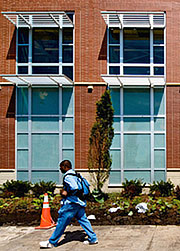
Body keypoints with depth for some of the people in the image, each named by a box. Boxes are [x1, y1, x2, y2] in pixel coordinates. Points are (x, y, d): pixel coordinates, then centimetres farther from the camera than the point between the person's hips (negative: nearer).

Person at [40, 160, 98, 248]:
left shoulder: (68, 176, -15)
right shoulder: (74, 174, 15)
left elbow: (75, 188, -27)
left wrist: (67, 193, -13)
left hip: (71, 203, -9)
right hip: (79, 202, 9)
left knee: (62, 221, -4)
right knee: (83, 220, 12)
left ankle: (52, 242, 2)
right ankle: (93, 239, 11)